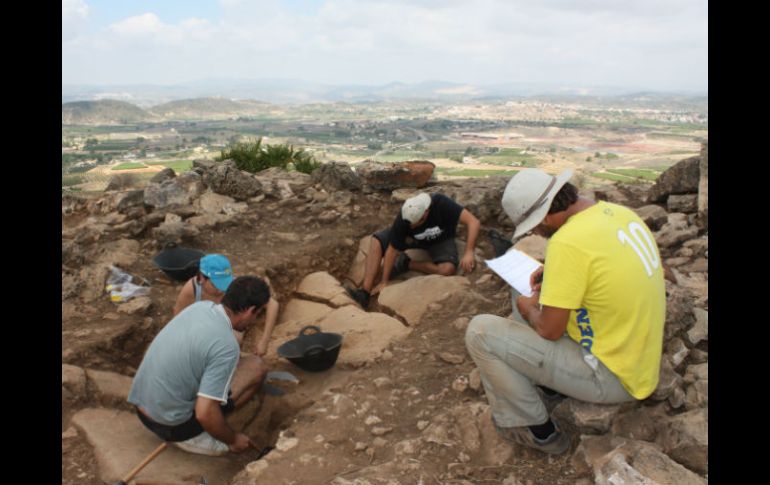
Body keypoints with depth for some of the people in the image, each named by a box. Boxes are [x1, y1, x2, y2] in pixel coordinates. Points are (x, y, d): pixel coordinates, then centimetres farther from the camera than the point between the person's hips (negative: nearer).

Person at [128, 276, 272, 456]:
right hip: (172, 426, -7)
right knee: (256, 366, -4)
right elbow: (205, 413, -26)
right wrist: (232, 440, -8)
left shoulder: (200, 306, -2)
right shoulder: (226, 346, -25)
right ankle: (190, 437, 1)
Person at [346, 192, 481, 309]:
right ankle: (365, 291, -21)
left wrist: (468, 253, -46)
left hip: (440, 240, -2)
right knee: (377, 240, -18)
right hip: (414, 238, 2)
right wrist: (384, 282, -18)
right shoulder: (403, 219, -30)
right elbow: (392, 250, -21)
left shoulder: (441, 204, -37)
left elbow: (474, 222, -39)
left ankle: (407, 264, -10)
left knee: (448, 269, -34)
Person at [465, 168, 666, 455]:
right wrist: (557, 274, 11)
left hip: (612, 378, -9)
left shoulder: (568, 242, -28)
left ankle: (538, 431, 6)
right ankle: (547, 385, 25)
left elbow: (549, 330, -21)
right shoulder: (620, 213, -1)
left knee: (480, 332, -10)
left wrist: (529, 308, -1)